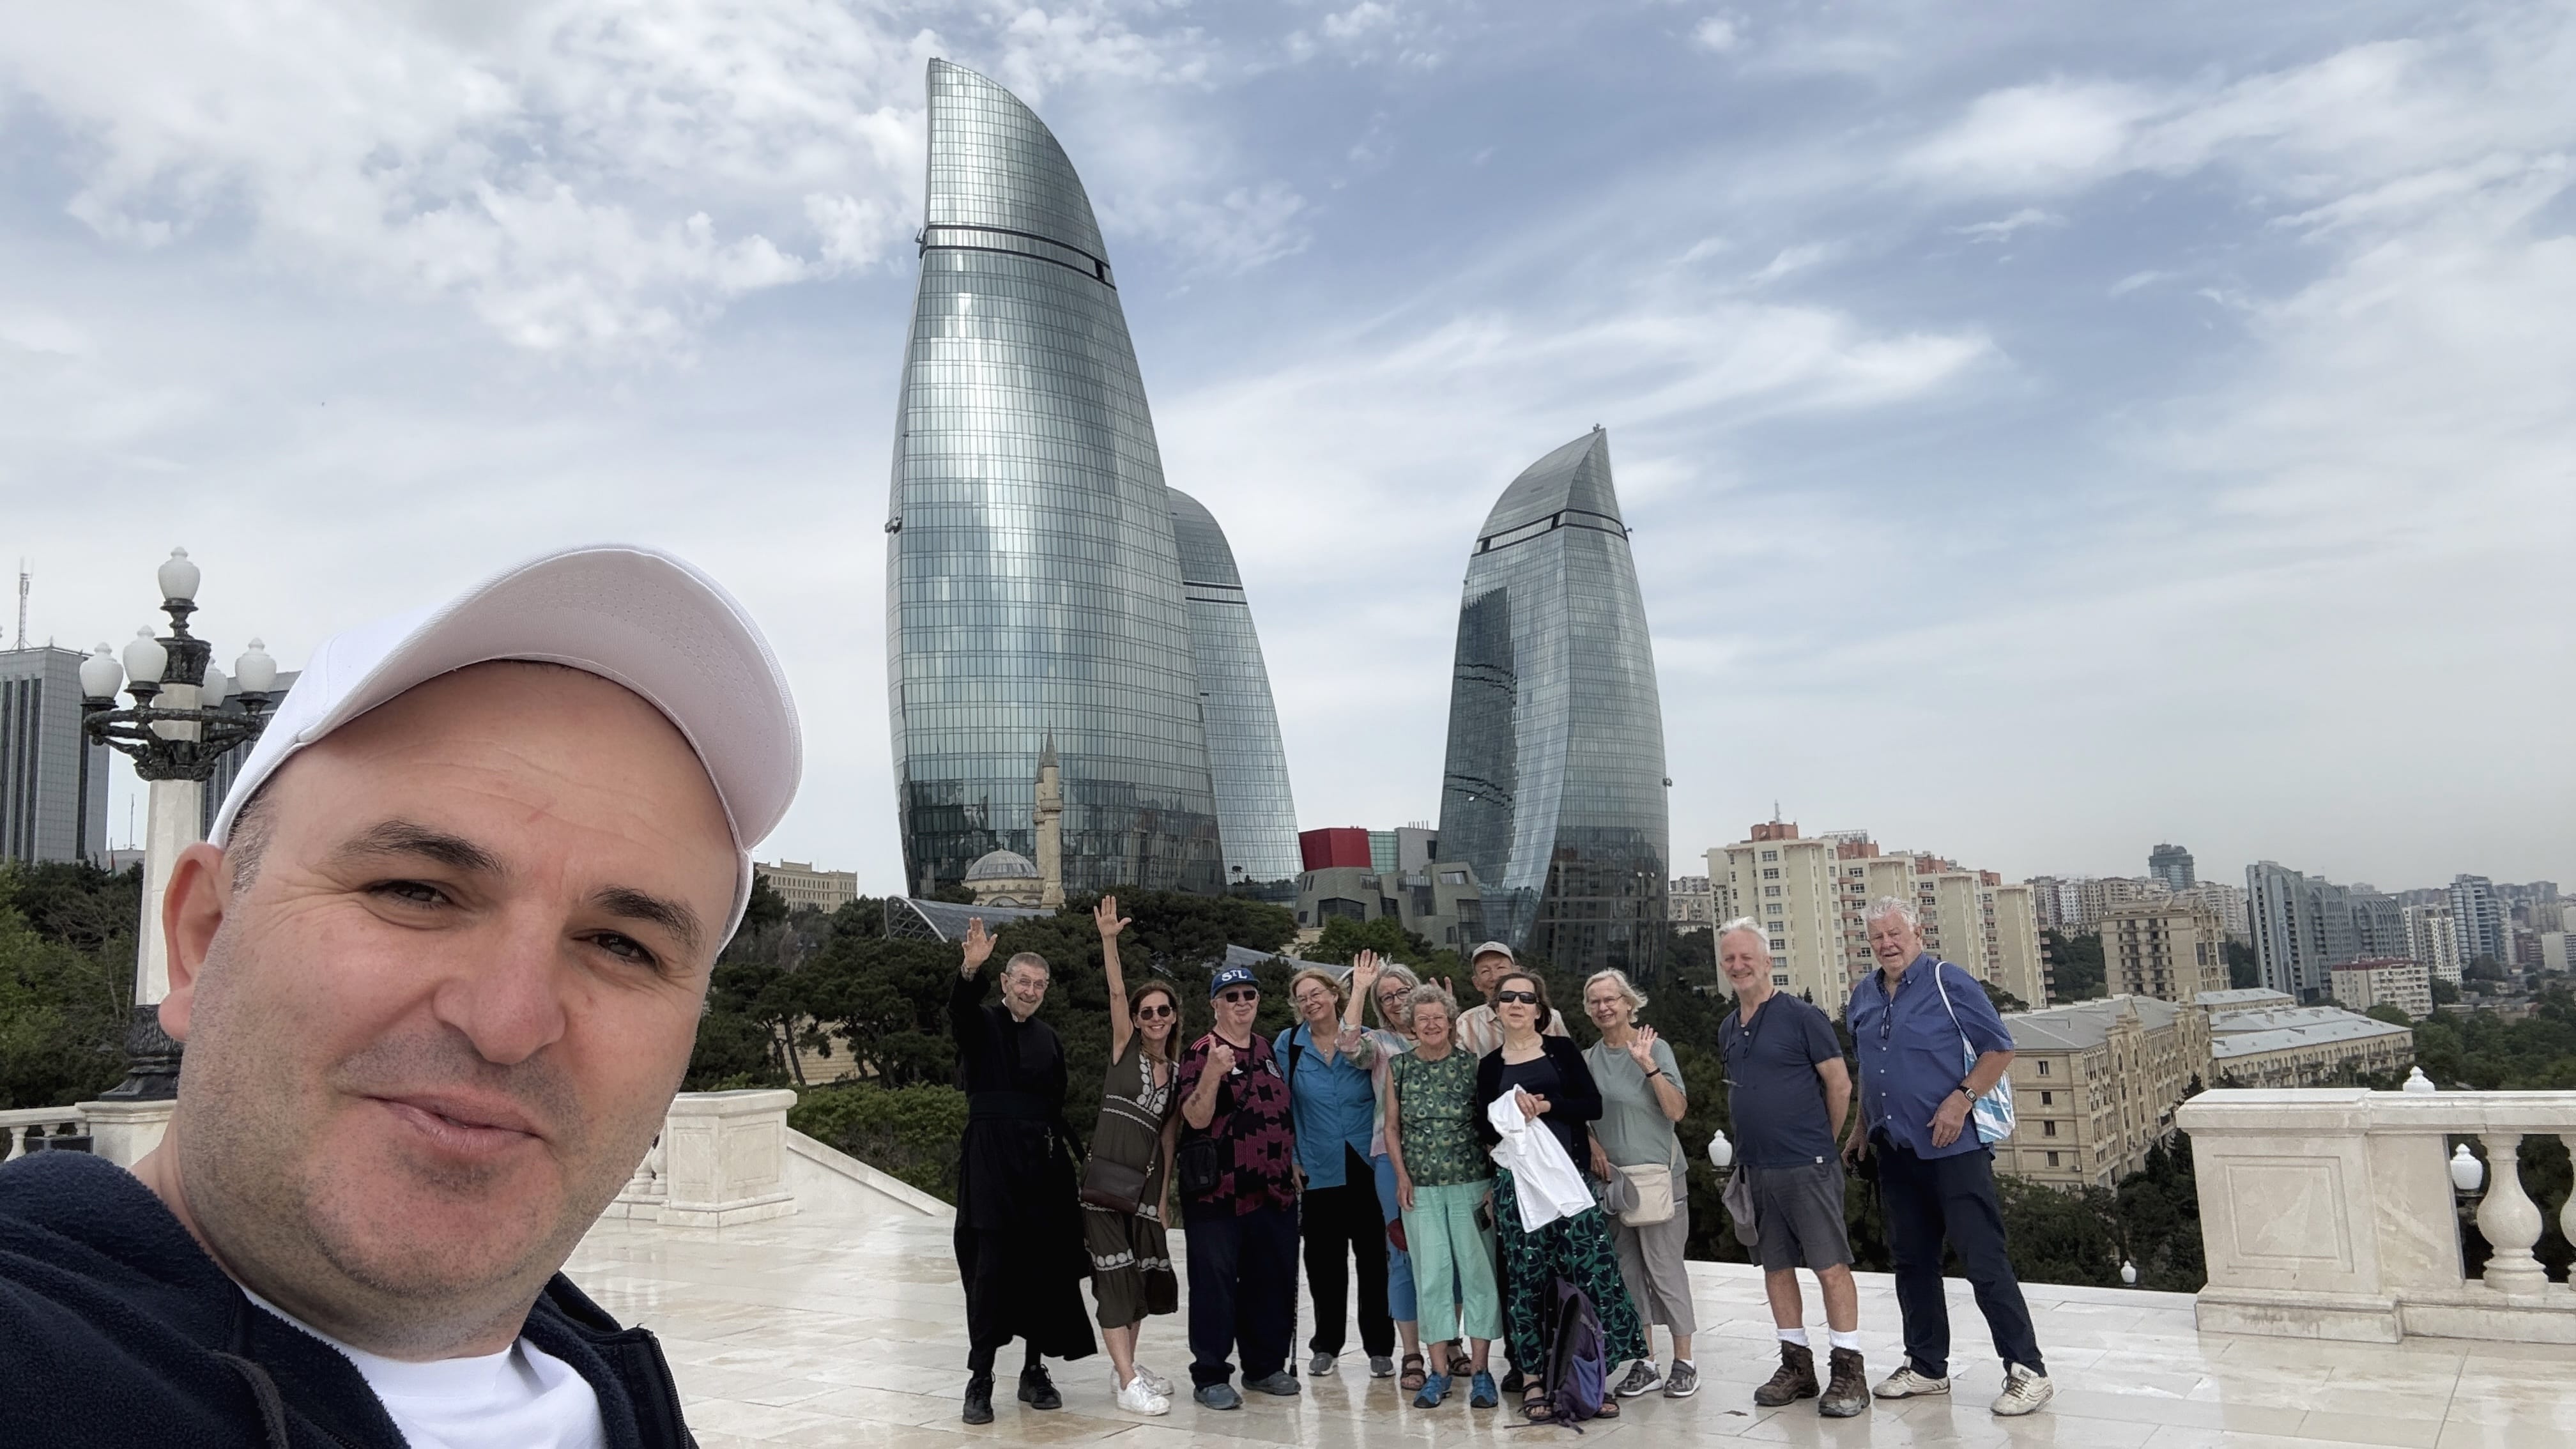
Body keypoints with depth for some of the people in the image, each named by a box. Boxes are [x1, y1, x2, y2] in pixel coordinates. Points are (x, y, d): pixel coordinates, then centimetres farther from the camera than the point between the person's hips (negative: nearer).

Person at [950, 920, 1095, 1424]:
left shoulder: (1049, 1038, 14)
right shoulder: (981, 1024, 0)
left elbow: (1056, 1103, 15)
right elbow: (959, 1008, -24)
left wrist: (1064, 1146, 2)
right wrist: (971, 968, -44)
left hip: (1041, 1160, 4)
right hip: (989, 1157, -4)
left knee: (1045, 1266, 6)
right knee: (990, 1266, -5)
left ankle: (1034, 1371, 18)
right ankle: (980, 1378, 3)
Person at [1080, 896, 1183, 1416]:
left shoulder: (1175, 1072, 13)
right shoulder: (1125, 1048, 2)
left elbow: (1167, 1137, 15)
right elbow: (1117, 992, -13)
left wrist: (1165, 1195, 12)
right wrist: (1109, 941, -26)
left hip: (1146, 1177, 5)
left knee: (1144, 1271, 10)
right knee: (1115, 1272, -5)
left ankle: (1127, 1366, 27)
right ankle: (1127, 1384, -3)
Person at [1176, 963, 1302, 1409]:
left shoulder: (1268, 1049, 12)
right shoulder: (1202, 1052, -8)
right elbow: (1196, 1118, -19)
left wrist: (1292, 1163, 18)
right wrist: (1212, 1073, -33)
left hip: (1274, 1189, 7)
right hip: (1219, 1192, -6)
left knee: (1272, 1281, 12)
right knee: (1215, 1283, -1)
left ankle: (1265, 1365, 25)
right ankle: (1210, 1376, 8)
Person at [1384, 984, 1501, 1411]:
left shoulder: (1472, 1064, -1)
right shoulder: (1399, 1068, 5)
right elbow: (1392, 1128, 11)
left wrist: (1495, 1180, -4)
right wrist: (1402, 1175, 0)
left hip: (1471, 1184, -2)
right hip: (1420, 1188, 2)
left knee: (1478, 1272, -1)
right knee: (1432, 1276, 3)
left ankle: (1478, 1370, 7)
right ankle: (1440, 1370, 12)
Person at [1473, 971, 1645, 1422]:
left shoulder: (1562, 1050, 7)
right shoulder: (1489, 1066, 10)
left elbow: (1593, 1105, 1)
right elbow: (1484, 1130, 6)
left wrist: (1546, 1105, -12)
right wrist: (1513, 1110, -13)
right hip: (1516, 1181, 1)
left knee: (1595, 1267, -8)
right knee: (1525, 1278, 2)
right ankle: (1533, 1379, 10)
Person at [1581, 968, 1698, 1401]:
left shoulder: (1654, 1048, -5)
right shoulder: (1588, 1060, 9)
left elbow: (1677, 1110, -13)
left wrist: (1648, 1065, -20)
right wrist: (1594, 1147, -2)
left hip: (1658, 1174, -5)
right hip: (1610, 1177, 5)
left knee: (1665, 1267, -3)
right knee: (1628, 1271, 7)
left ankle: (1683, 1361, 7)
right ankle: (1645, 1362, 16)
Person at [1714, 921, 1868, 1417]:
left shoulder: (1802, 1016, -9)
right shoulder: (1727, 1029, 10)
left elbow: (1840, 1084, -7)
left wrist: (1823, 1143, 1)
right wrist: (1749, 1145, 16)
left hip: (1807, 1167, -7)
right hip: (1756, 1168, 7)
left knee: (1831, 1266, -2)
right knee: (1776, 1266, 12)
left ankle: (1849, 1371, 6)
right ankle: (1797, 1365, 23)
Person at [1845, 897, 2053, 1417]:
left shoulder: (1949, 983, -10)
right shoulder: (1863, 995, 9)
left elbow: (2000, 1049, -9)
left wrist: (1961, 1101, -18)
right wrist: (1863, 1129, 18)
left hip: (1952, 1146, -7)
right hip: (1894, 1150, 7)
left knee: (1983, 1259, -6)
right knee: (1911, 1260, 13)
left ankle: (2027, 1370, 3)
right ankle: (1927, 1366, 24)